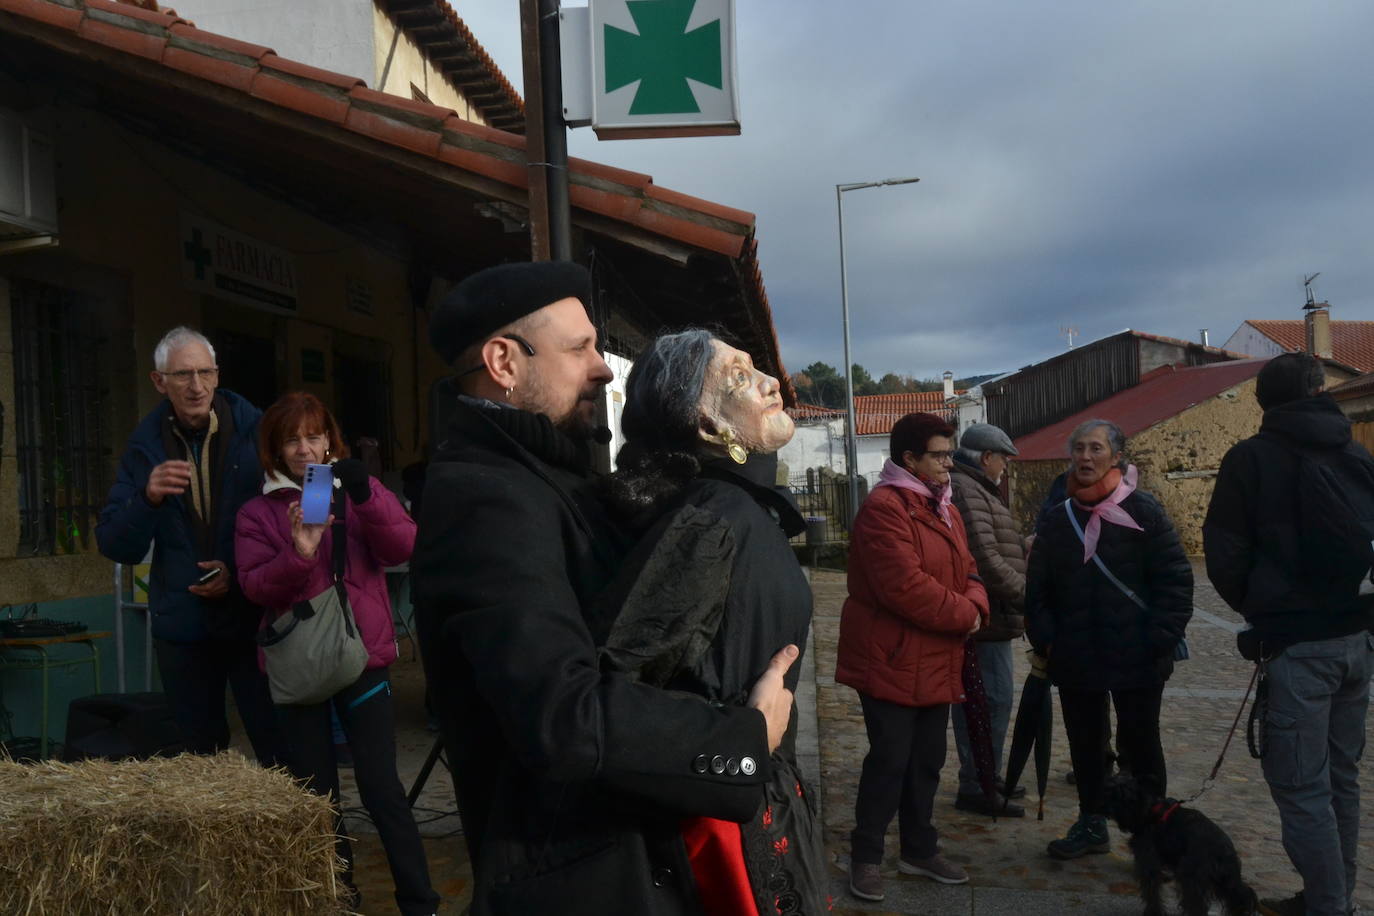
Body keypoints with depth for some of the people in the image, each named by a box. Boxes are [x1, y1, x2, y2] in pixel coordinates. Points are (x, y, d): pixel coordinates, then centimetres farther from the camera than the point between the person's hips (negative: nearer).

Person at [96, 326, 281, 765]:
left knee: (282, 751, -5)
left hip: (253, 619, -3)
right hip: (182, 628, 3)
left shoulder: (255, 432, -5)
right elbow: (115, 547, 1)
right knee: (203, 758, 13)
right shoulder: (145, 447, 3)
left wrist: (241, 572, -14)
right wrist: (147, 498, -18)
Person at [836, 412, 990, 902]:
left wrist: (975, 607, -9)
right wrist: (963, 615, -15)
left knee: (927, 760, 17)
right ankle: (865, 857, 14)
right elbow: (905, 586, -27)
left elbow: (967, 572, 14)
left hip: (936, 662, 9)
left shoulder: (945, 509, 13)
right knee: (890, 760, -1)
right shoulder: (883, 508, -19)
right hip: (891, 661, -9)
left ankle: (919, 848, 31)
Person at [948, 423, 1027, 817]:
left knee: (980, 699, 18)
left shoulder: (973, 489, 20)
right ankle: (976, 788, 0)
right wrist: (1025, 593, -17)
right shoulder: (966, 492, -17)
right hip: (985, 618, -11)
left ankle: (983, 779, 28)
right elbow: (985, 558, -23)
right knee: (992, 700, -7)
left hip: (983, 617, 11)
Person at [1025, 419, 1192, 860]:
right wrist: (1045, 639, -1)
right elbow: (1037, 590, 11)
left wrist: (1159, 641, -14)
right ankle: (1091, 823, 30)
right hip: (1075, 660, 4)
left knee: (1140, 745, 7)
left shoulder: (1143, 512, -6)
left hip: (1136, 660, -4)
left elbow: (1176, 580, -8)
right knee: (1084, 745, 15)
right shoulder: (1057, 521, 7)